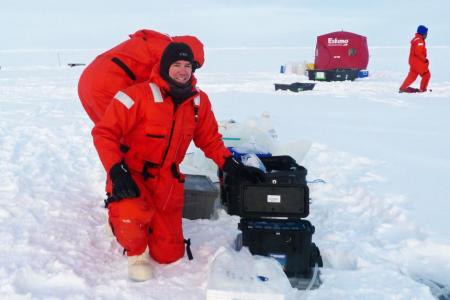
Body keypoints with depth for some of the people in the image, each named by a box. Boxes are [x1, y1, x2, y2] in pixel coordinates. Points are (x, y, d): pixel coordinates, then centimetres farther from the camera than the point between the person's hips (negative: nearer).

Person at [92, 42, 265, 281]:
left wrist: (232, 166, -5)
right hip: (131, 174, -5)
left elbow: (210, 140, 9)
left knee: (169, 254, 5)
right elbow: (104, 132, -18)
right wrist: (116, 171, -29)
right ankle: (135, 252, -2)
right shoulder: (139, 95, -20)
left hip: (166, 179, 5)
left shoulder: (199, 101, -2)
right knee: (134, 216, -39)